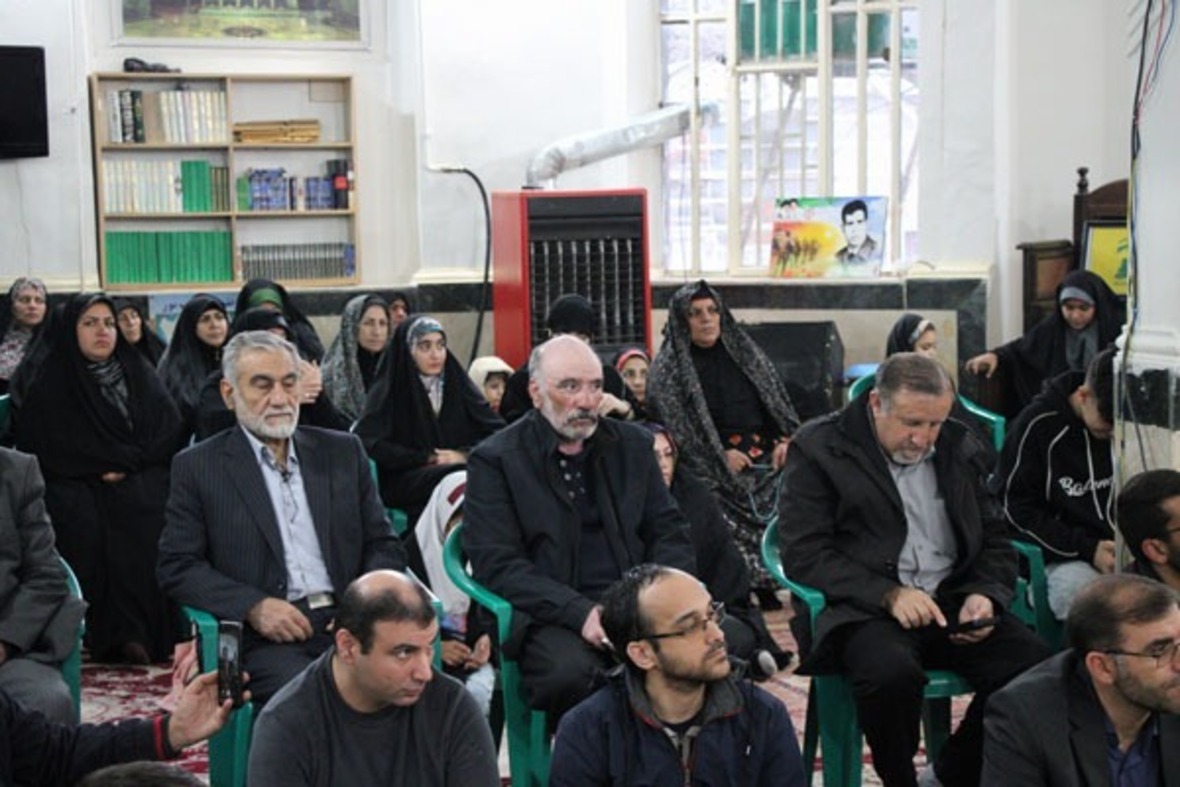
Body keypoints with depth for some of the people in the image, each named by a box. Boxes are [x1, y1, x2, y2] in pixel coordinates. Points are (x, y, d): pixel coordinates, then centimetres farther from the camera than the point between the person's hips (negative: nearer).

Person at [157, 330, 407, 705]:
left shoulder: (343, 452, 18)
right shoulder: (197, 466, 9)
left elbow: (382, 545, 18)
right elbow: (176, 566, 4)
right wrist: (253, 606, -10)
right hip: (264, 638, -3)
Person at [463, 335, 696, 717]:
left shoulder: (631, 444, 17)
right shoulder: (494, 460, 2)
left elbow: (669, 532, 17)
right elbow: (496, 565, -7)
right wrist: (581, 613, -19)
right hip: (549, 617, -4)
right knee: (569, 671, -37)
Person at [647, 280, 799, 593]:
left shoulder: (744, 352, 19)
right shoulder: (666, 370, 6)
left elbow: (777, 400, 19)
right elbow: (672, 427, -2)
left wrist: (785, 440, 1)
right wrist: (720, 456, -10)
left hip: (767, 460, 4)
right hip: (713, 473, -3)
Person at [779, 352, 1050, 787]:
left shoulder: (960, 448, 14)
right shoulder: (819, 448, -1)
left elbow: (994, 540, 19)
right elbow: (802, 554, -9)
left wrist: (984, 595, -4)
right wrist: (889, 595, -20)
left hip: (952, 600, 5)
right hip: (863, 607, -5)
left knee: (1034, 663, -21)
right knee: (891, 672, -37)